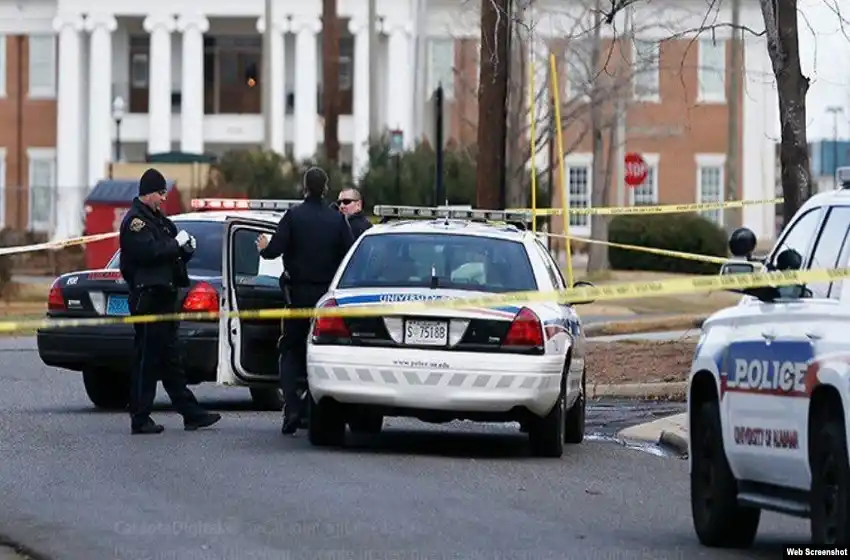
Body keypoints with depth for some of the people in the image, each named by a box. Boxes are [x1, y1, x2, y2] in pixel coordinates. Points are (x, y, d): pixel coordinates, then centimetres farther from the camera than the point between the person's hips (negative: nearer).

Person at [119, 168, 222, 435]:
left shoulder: (157, 218, 20)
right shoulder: (135, 220, -10)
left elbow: (171, 251, 22)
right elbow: (149, 252, -23)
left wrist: (186, 247, 1)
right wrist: (177, 245, -12)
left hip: (163, 296, 10)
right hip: (147, 295, -10)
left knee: (169, 358, 13)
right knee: (147, 359, -7)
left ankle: (191, 413, 15)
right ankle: (140, 418, -3)